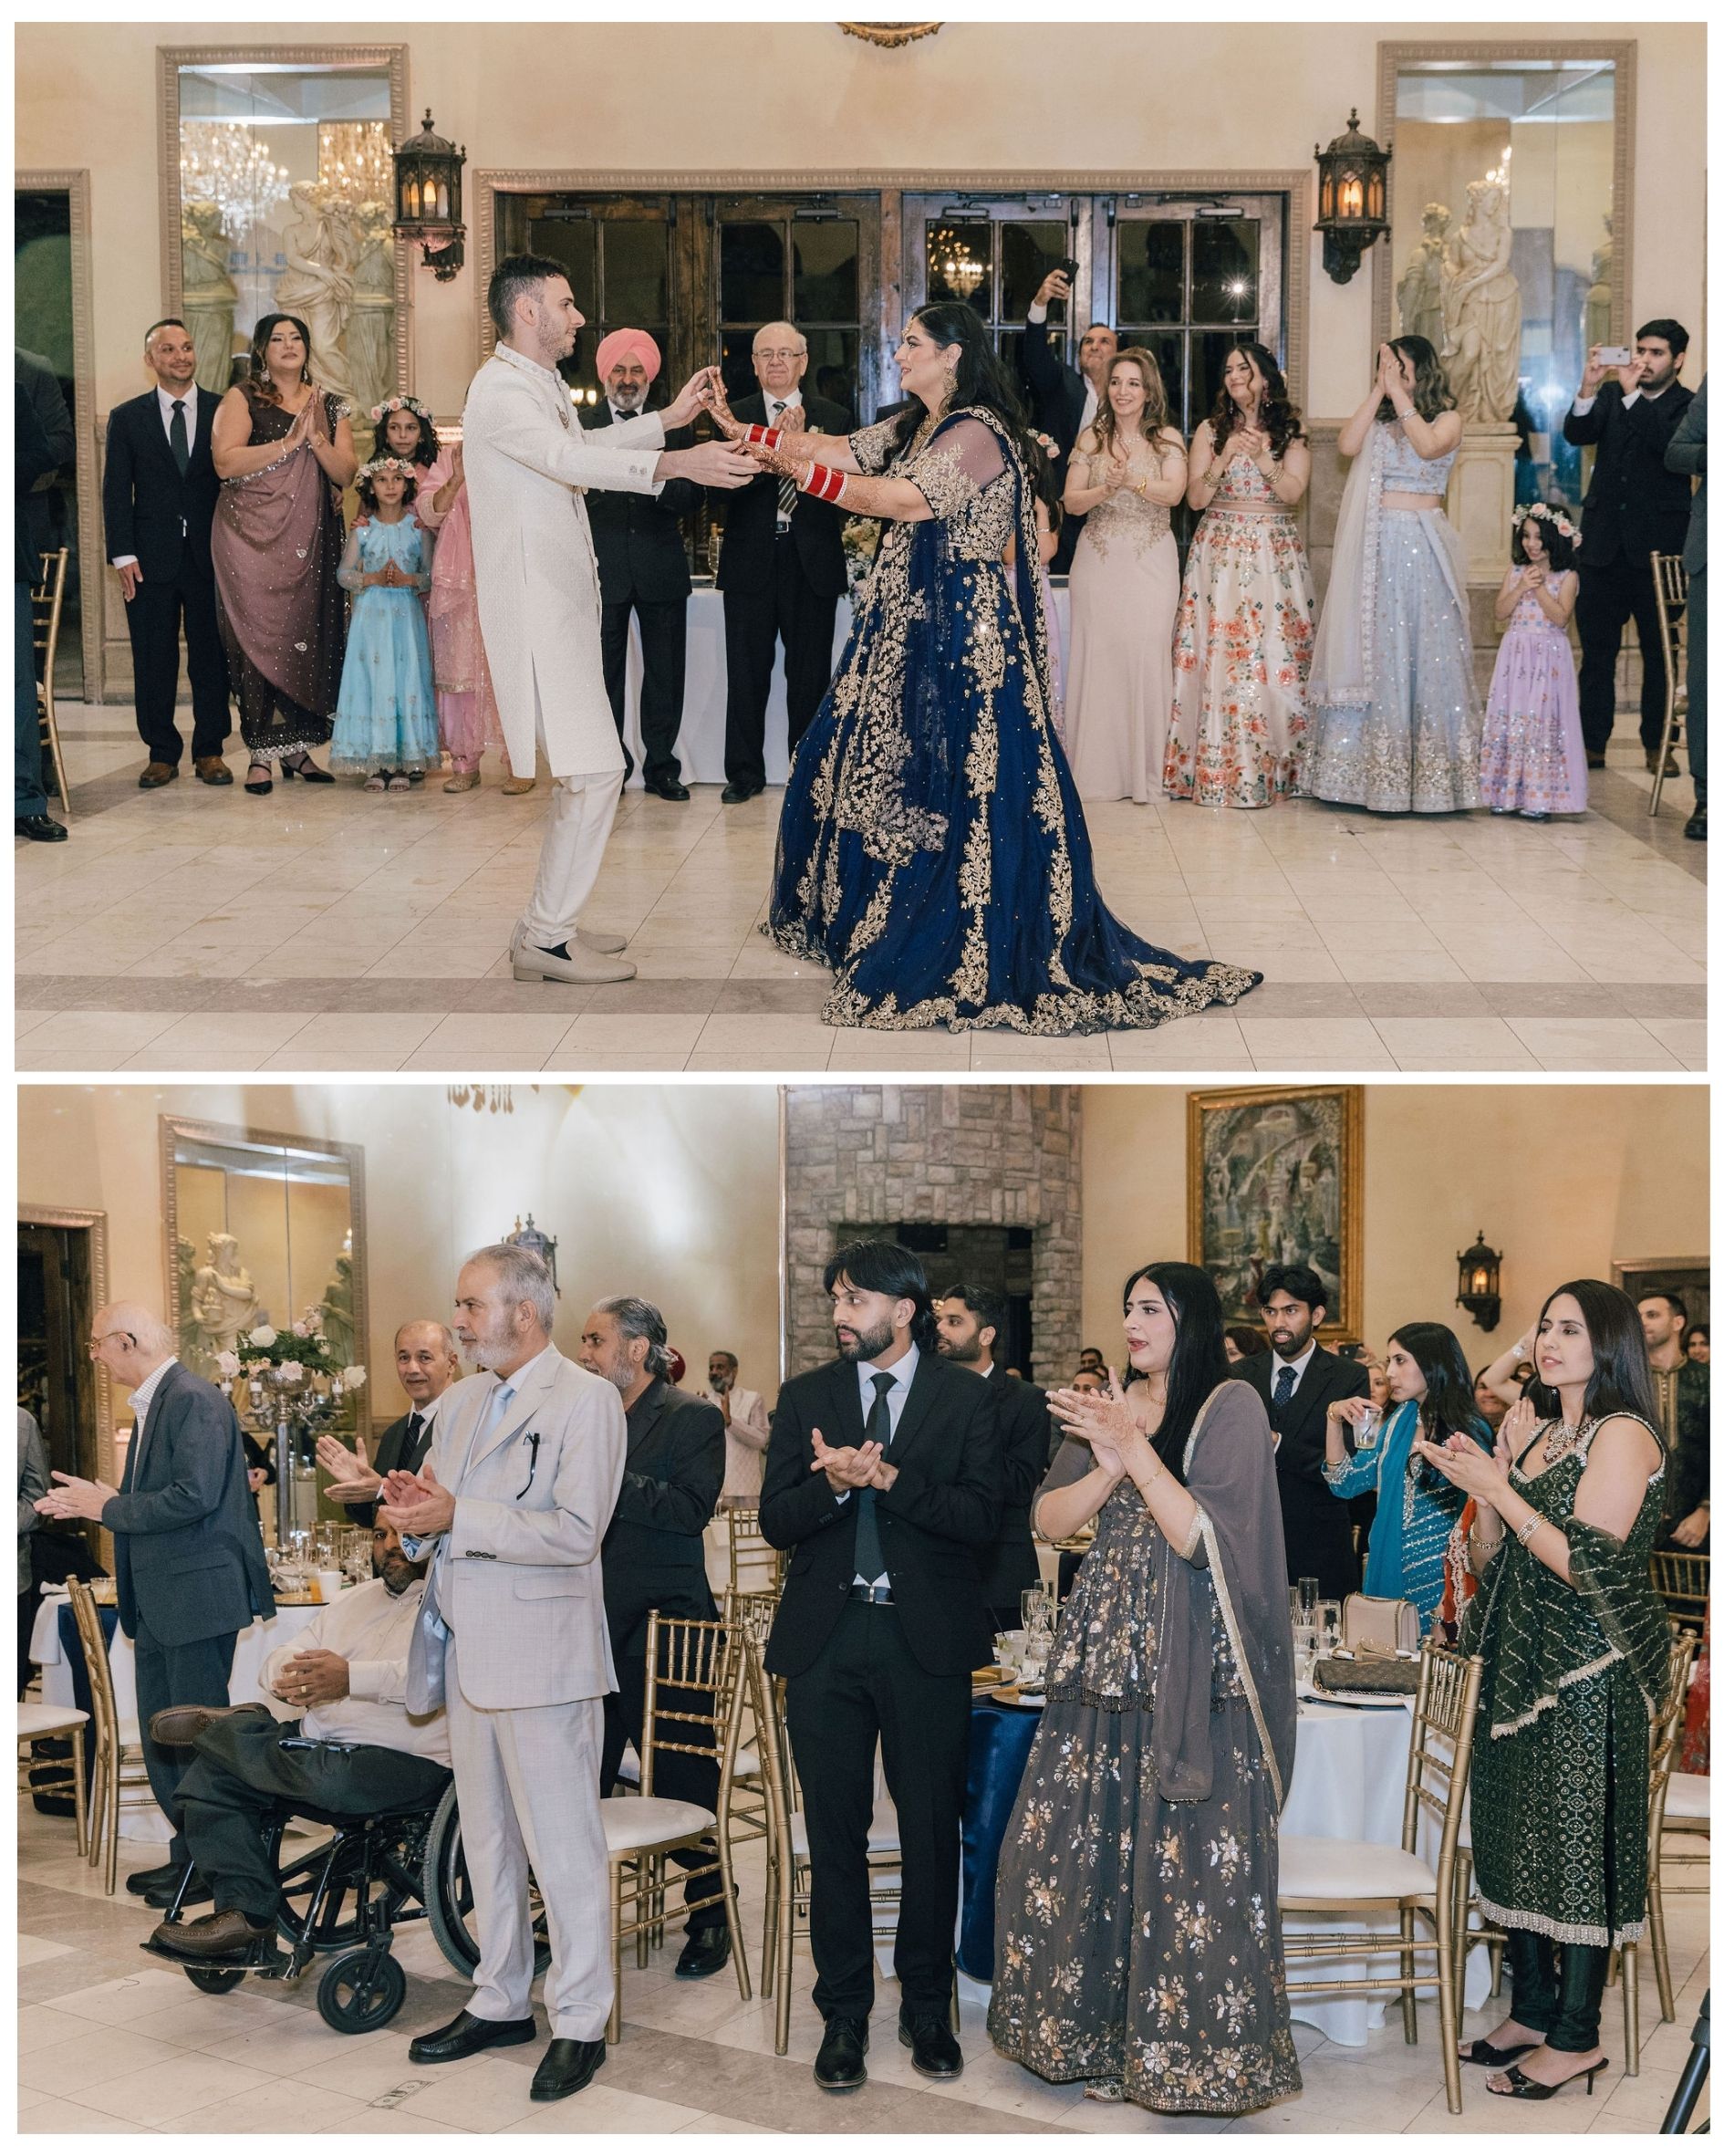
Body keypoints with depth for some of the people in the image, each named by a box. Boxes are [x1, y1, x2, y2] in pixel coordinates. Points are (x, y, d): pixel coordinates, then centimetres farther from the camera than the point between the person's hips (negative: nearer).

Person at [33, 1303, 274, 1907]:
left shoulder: (195, 1400, -16)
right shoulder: (150, 1406, 15)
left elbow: (194, 1496, -25)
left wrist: (109, 1507, -16)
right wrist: (101, 1501, 5)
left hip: (197, 1595, -10)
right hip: (157, 1604, 10)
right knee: (161, 1739, 14)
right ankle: (188, 1853, 22)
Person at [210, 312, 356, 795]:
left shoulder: (329, 406, 14)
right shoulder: (242, 398, 3)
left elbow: (347, 474, 5)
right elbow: (225, 462, -12)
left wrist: (316, 439, -11)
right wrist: (288, 443, -13)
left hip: (312, 542, 4)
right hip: (253, 538, -4)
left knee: (308, 639, 1)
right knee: (259, 641, -7)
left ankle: (298, 746, 9)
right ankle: (261, 753, -5)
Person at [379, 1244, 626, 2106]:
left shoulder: (586, 1399, -10)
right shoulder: (460, 1401, 15)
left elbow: (576, 1532, -20)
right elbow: (438, 1514, 19)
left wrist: (454, 1517, -21)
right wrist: (412, 1510, -5)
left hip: (541, 1655, -8)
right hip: (466, 1652, 8)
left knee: (563, 1848, -2)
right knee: (486, 1841, 16)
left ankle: (579, 2024, 5)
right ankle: (499, 2002, 27)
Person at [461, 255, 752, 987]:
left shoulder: (537, 384, 17)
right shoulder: (502, 389, -16)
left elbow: (582, 448, 36)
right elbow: (569, 459, -34)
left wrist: (668, 418, 31)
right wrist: (677, 463, -45)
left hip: (561, 603, 11)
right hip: (534, 606, -11)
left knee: (583, 769, 13)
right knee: (594, 768, -14)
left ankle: (550, 922, 20)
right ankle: (546, 940, -9)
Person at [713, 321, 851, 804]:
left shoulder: (832, 417, 4)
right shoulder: (735, 416, 4)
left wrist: (801, 444, -20)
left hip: (812, 563, 0)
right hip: (751, 562, 0)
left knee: (810, 675, 4)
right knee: (747, 674, 5)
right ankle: (744, 772, 14)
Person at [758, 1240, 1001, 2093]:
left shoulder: (965, 1398, 2)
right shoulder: (805, 1397, 9)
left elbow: (981, 1517, -8)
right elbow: (776, 1520, 2)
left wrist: (889, 1478, -19)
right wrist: (834, 1485, -18)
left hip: (925, 1639, -2)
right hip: (826, 1639, 2)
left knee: (931, 1828, 4)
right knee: (835, 1830, 5)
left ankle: (926, 2007, 18)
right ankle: (843, 2013, 15)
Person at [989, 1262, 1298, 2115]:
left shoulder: (1231, 1407, -5)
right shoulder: (1108, 1408, 13)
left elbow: (1204, 1539, -14)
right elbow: (1050, 1520, 6)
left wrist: (1138, 1452, -15)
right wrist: (1109, 1466, -10)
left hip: (1190, 1670, -6)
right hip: (1105, 1655, 6)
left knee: (1185, 1860, -5)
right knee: (1072, 1845, 6)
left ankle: (1195, 2052, 6)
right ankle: (1091, 2030, 19)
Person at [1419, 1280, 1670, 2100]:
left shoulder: (1622, 1436, -12)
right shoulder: (1536, 1429, 12)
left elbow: (1585, 1564, -20)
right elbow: (1488, 1560, 11)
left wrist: (1497, 1488, -18)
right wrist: (1486, 1480, -5)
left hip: (1591, 1669, -8)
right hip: (1523, 1662, 8)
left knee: (1576, 1841, -2)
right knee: (1517, 1835, 12)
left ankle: (1577, 2037, 7)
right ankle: (1532, 2009, 24)